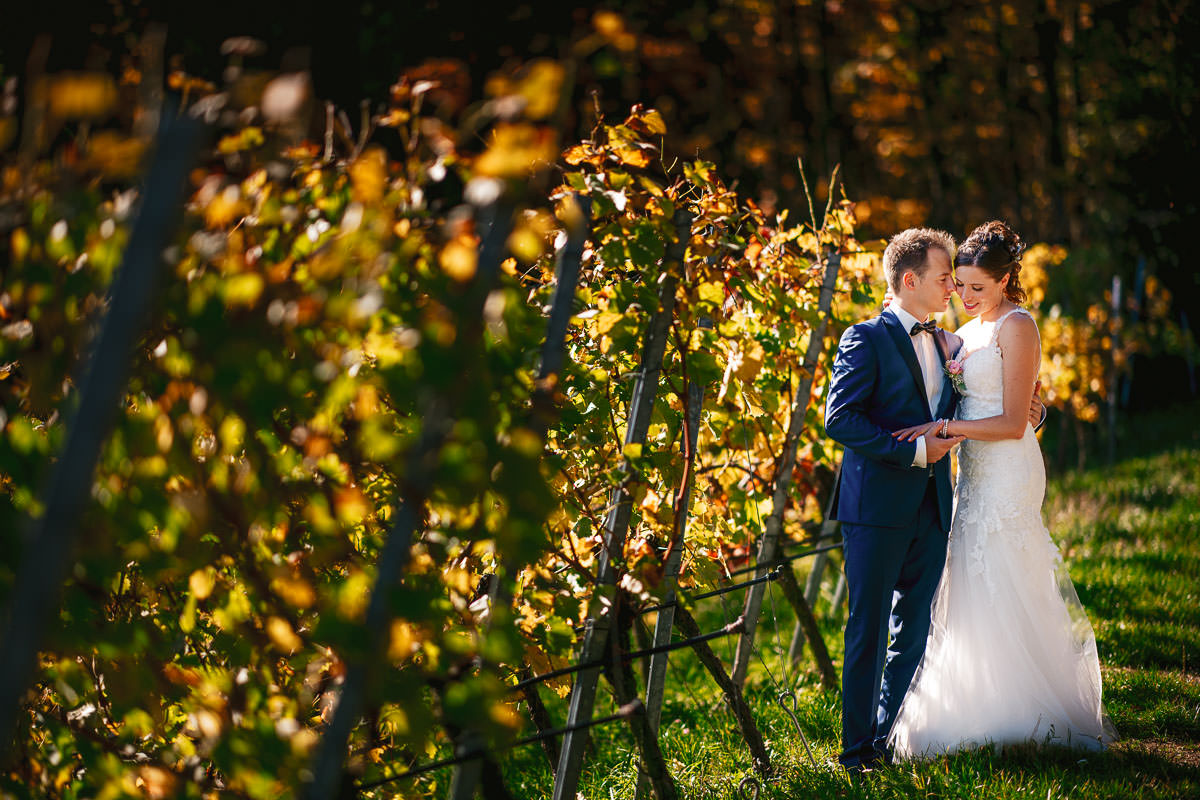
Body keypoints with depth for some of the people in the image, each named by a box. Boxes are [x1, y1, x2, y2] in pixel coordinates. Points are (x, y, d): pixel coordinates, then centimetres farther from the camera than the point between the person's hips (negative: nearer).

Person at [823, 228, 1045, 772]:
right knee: (869, 630, -3)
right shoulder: (866, 339, -5)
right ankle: (857, 749, 2)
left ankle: (892, 740, 17)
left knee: (914, 630, 9)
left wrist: (1027, 412, 6)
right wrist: (912, 450, -17)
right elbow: (840, 420, -14)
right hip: (878, 507, -7)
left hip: (931, 508, 7)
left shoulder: (947, 345, 17)